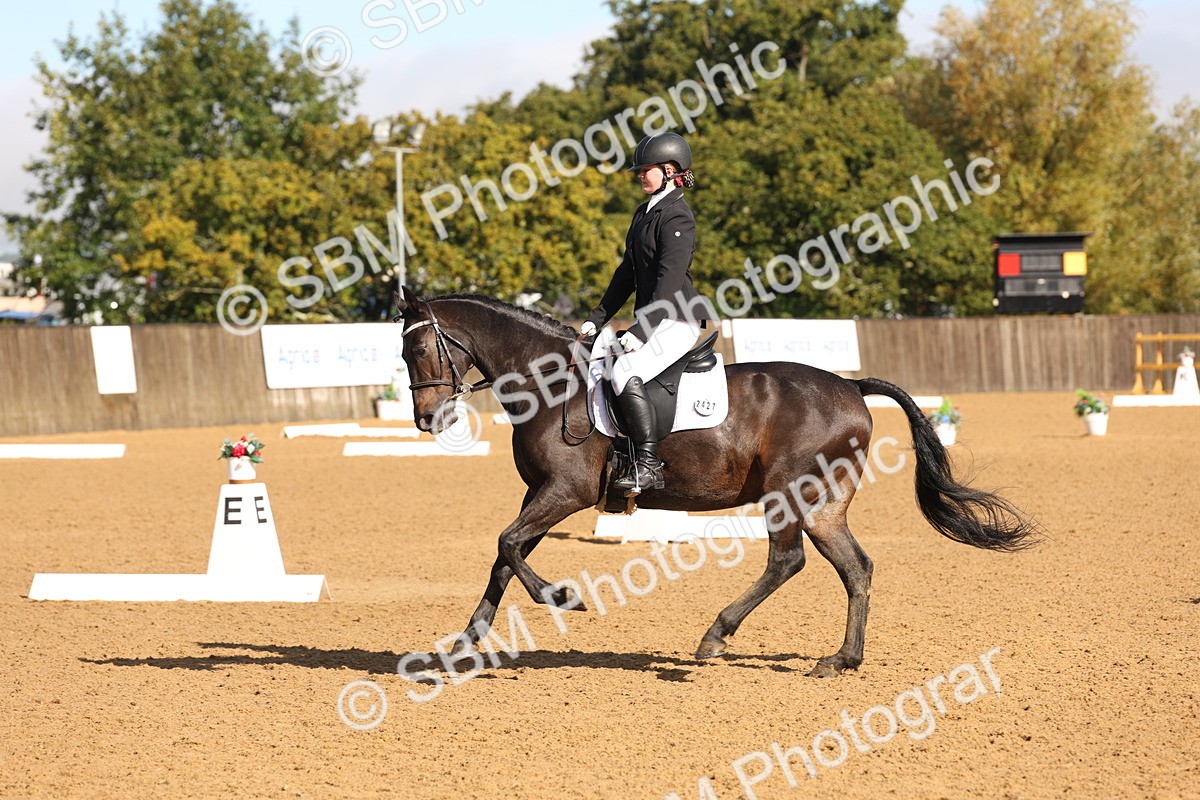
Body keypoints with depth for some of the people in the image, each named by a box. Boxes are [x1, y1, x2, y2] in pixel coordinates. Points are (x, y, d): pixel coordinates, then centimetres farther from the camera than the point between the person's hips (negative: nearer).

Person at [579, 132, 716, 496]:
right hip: (653, 321, 11)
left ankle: (648, 465, -28)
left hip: (677, 321, -11)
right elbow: (628, 272, 21)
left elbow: (669, 282, -22)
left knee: (625, 373, -30)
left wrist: (640, 332, -27)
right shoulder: (645, 212, 16)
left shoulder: (676, 217, -14)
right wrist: (597, 319, 17)